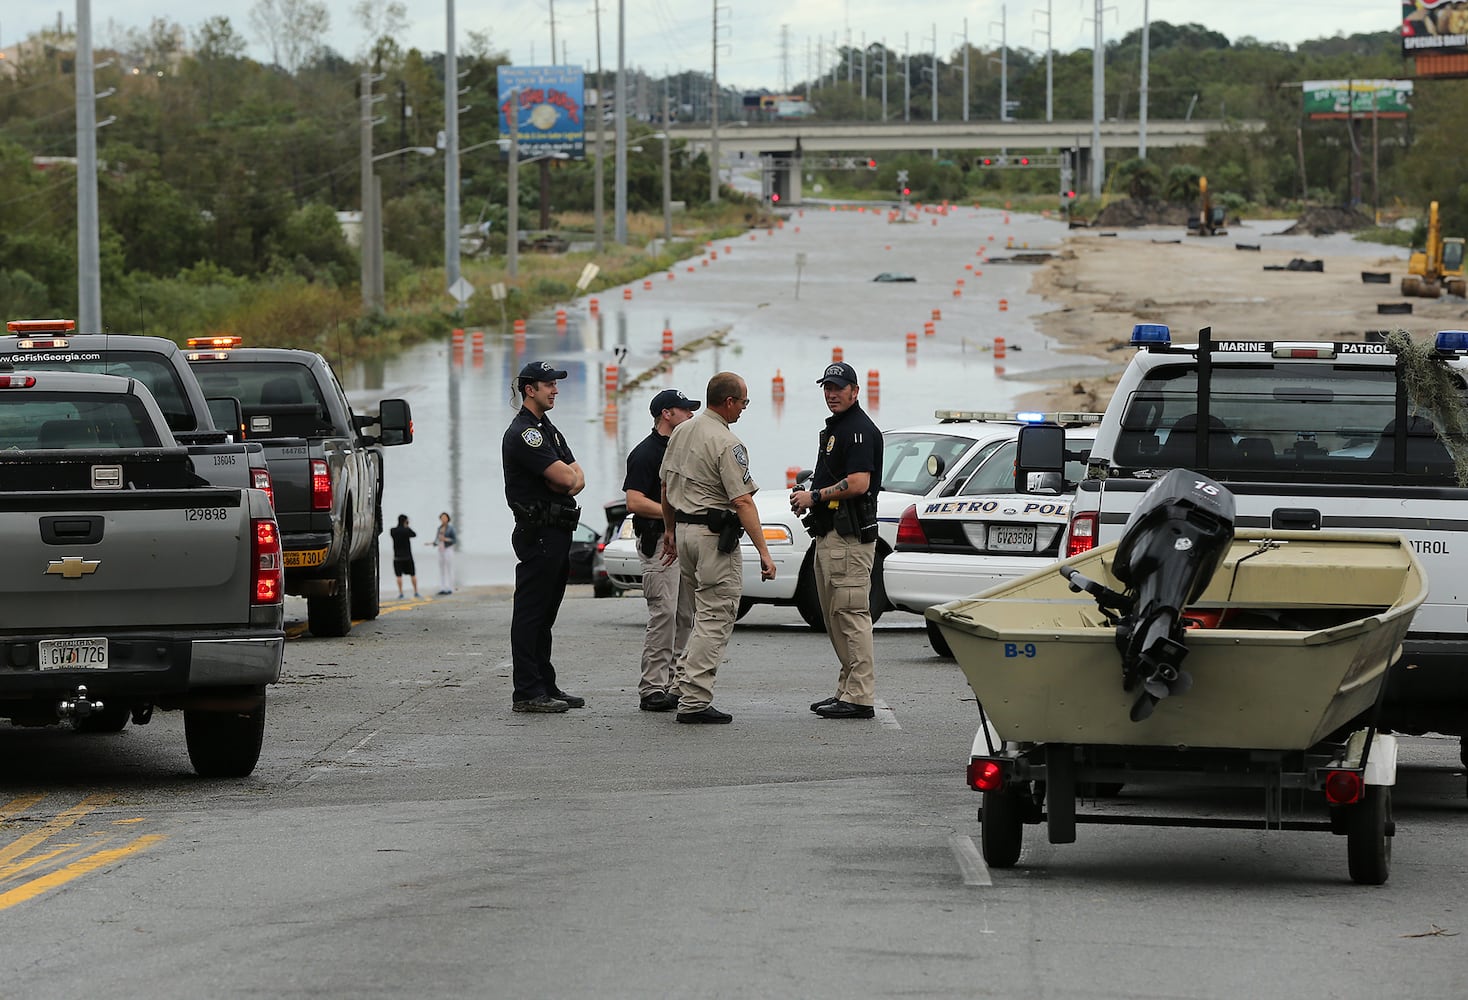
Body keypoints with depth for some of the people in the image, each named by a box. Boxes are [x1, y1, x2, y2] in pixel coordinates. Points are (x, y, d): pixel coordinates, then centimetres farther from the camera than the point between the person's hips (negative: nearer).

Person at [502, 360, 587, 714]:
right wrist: (571, 475, 4)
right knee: (530, 614, -8)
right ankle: (527, 694, -9)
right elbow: (566, 478, -20)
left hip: (558, 534, 10)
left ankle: (546, 688, 18)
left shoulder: (548, 430, 20)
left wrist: (568, 479, -11)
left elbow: (577, 478, 12)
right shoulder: (523, 433, -13)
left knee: (545, 615, 13)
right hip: (538, 534, -10)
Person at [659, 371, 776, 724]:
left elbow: (666, 486, 18)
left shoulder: (680, 432, 9)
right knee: (715, 620, -4)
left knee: (704, 614, 21)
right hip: (715, 536, -8)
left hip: (684, 530, 8)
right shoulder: (727, 444, -17)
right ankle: (694, 702, -7)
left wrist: (669, 530, 30)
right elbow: (742, 501, -21)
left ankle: (683, 679, 16)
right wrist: (763, 551, -21)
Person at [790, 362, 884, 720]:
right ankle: (848, 688, 19)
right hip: (828, 533, 11)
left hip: (850, 537, -11)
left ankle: (859, 697, -12)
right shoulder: (833, 427, 21)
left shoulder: (859, 429, -12)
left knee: (851, 614, -11)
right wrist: (809, 497, 11)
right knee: (834, 618, 13)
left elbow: (858, 483, -22)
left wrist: (815, 497, -13)